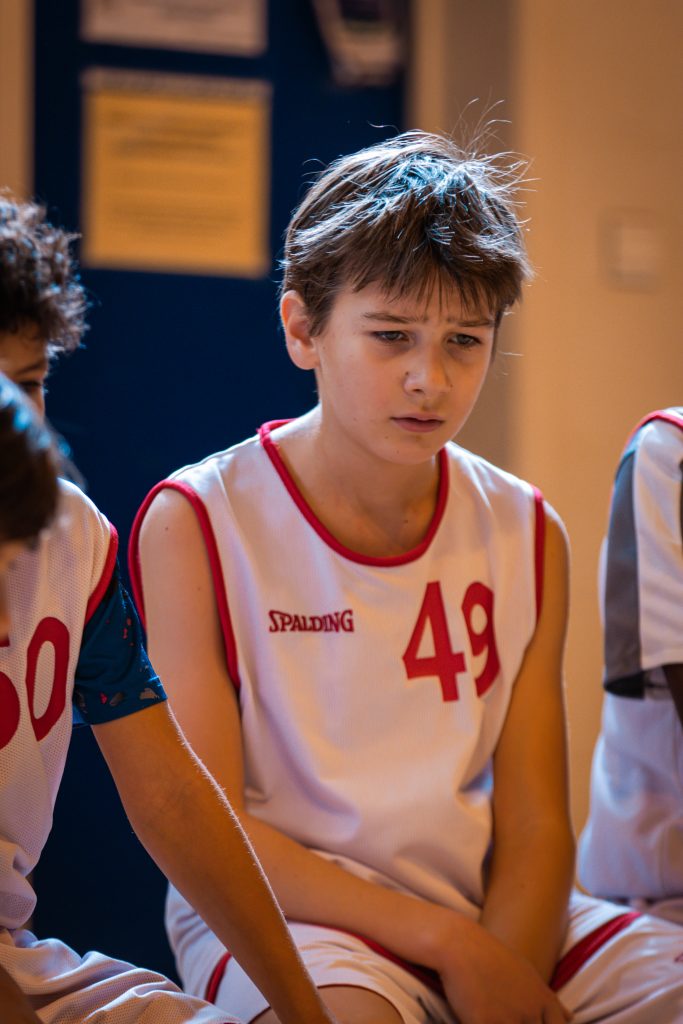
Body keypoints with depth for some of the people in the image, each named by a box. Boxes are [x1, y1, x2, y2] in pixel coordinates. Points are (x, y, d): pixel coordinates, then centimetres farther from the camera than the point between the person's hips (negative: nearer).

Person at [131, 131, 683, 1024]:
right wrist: (446, 941, -16)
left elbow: (535, 824, 3)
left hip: (490, 917, 5)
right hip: (279, 918, -5)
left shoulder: (527, 535, 7)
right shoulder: (195, 524, -6)